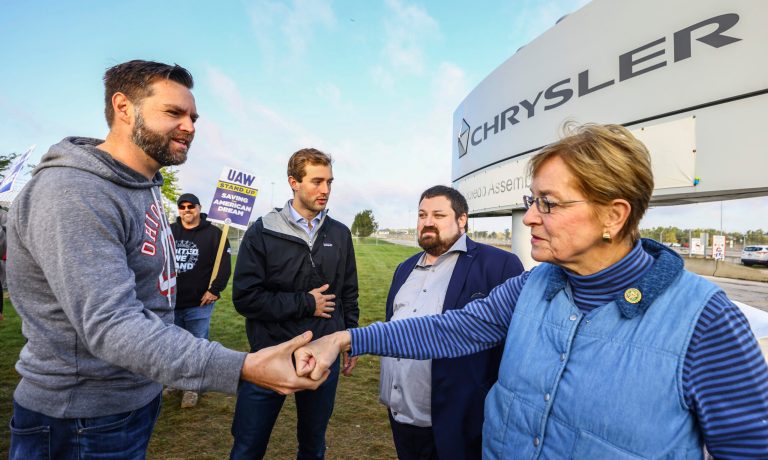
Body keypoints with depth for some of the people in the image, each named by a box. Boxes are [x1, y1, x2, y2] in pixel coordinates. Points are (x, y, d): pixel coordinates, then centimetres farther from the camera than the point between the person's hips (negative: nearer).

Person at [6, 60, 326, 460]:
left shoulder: (145, 187, 5)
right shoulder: (71, 193, -25)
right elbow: (110, 326, -34)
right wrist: (242, 367, -41)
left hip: (140, 395, 9)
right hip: (85, 419, -8)